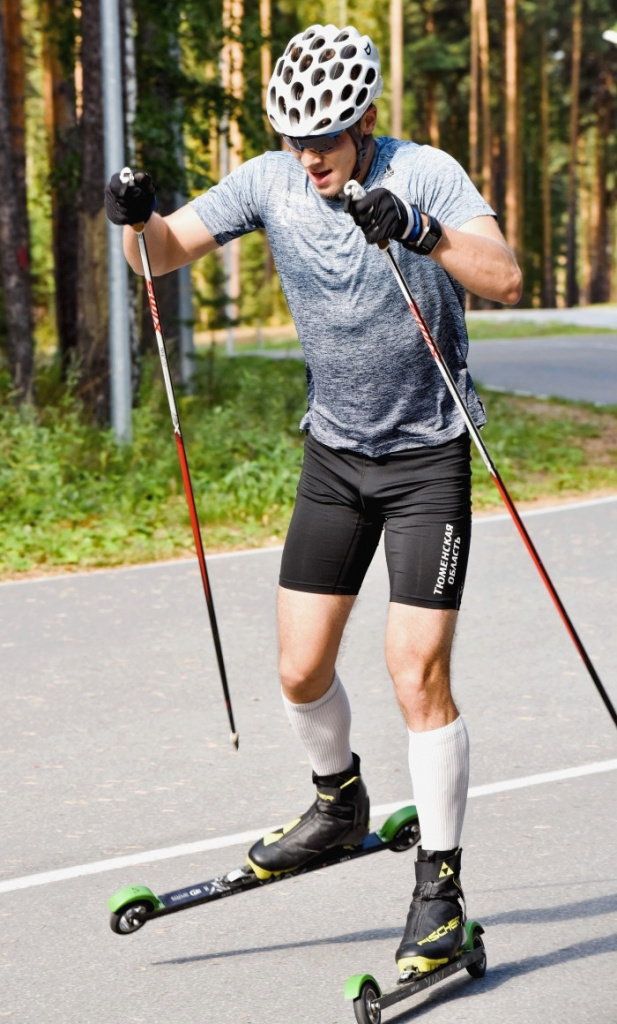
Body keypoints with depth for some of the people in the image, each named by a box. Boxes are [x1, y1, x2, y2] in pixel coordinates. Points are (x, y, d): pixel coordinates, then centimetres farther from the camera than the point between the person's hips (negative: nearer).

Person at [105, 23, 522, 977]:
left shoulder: (424, 174, -16)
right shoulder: (270, 182, -4)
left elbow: (504, 278, -29)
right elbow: (166, 253, 0)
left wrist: (422, 232, -46)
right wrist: (135, 220, -22)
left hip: (428, 456, -4)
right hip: (334, 453, 5)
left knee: (417, 673, -11)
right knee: (302, 670, 6)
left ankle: (441, 888, 2)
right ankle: (339, 803, 36)